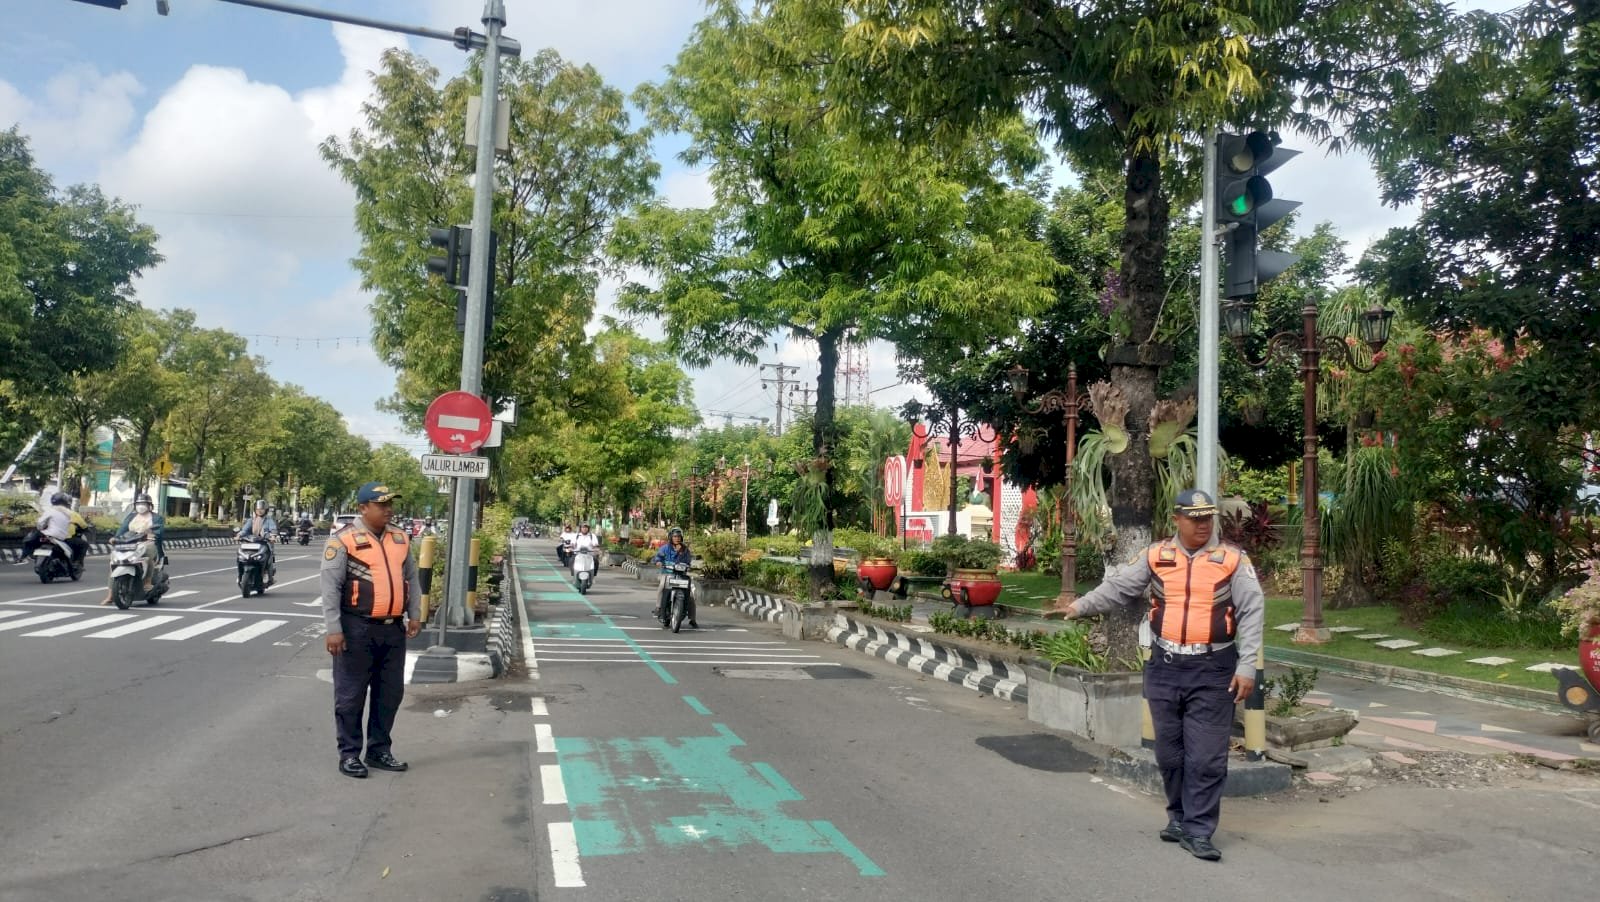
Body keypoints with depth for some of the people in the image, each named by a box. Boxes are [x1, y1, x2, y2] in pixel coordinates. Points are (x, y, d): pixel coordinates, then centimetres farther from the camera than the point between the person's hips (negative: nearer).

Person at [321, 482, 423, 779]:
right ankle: (349, 754, 15)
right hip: (357, 628, -6)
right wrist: (333, 629, -15)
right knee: (351, 694, 4)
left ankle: (379, 750, 25)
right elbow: (331, 587, -11)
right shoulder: (343, 540, -8)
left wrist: (414, 615, 9)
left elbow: (411, 578, 17)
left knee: (390, 693, 12)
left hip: (393, 629, 6)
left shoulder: (400, 538, 11)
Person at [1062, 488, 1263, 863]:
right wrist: (1080, 606, 13)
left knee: (1206, 756, -3)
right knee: (1169, 751, 12)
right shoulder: (1156, 557, 5)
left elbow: (1252, 612, -4)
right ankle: (1179, 816, 30)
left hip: (1212, 670, -3)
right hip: (1165, 668, 3)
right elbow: (1118, 586, 13)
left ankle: (1197, 831, 6)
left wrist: (1246, 667, -9)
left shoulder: (1233, 560, -2)